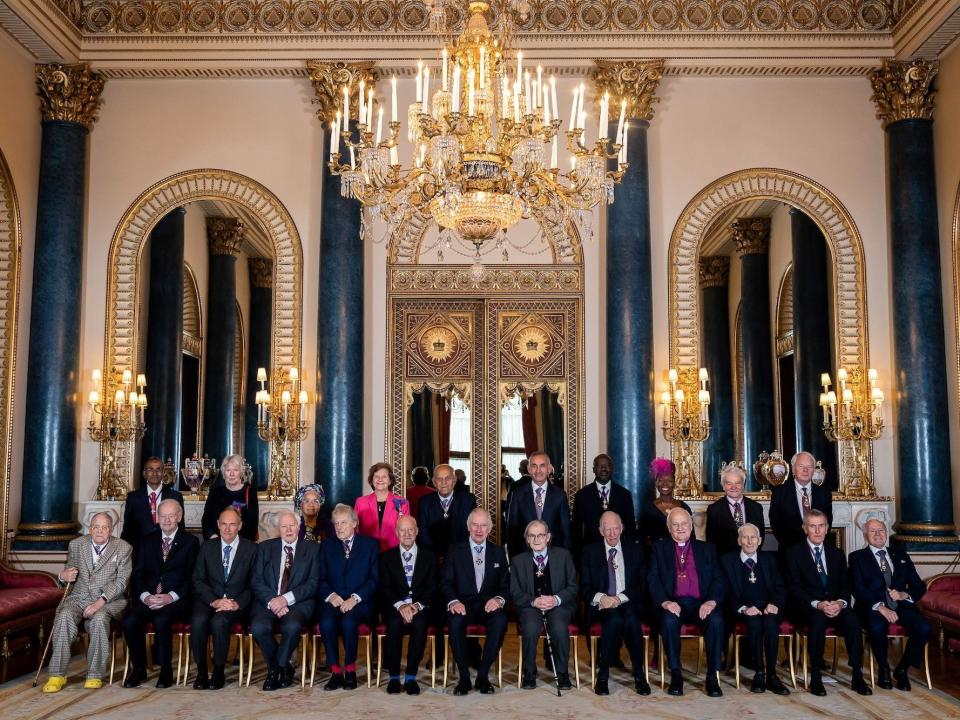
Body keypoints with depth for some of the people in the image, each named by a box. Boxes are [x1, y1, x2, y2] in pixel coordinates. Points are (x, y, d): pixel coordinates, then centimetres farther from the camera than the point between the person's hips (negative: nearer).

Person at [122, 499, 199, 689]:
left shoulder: (190, 542, 7)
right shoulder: (148, 541, 18)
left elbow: (192, 577, -1)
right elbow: (138, 573, 10)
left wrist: (171, 596, -16)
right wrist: (145, 596, -9)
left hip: (176, 600, -3)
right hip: (148, 599, 4)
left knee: (161, 620, -33)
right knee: (129, 621, -26)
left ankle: (166, 671, -15)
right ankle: (138, 669, -6)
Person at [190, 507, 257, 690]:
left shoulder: (251, 549, 4)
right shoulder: (207, 547, 10)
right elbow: (198, 580, 4)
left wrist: (237, 603, -15)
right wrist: (214, 601, -12)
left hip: (237, 603, -2)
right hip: (209, 599, 2)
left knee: (219, 621, -33)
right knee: (198, 620, -30)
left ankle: (218, 672, -14)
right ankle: (201, 671, -13)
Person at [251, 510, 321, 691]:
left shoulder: (312, 549, 9)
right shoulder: (265, 547, 14)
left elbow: (313, 583, -1)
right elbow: (256, 581, 5)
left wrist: (287, 599, -14)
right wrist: (272, 601, -13)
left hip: (298, 603, -2)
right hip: (268, 601, 2)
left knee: (292, 626, -34)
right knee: (259, 627, -29)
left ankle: (276, 668, -5)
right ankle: (284, 668, -3)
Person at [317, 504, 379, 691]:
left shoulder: (370, 545, 9)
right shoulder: (326, 546, 17)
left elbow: (375, 579, 1)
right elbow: (321, 579, 10)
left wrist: (355, 598, -13)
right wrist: (331, 595, -11)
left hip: (360, 603, -2)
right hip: (333, 601, 2)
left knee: (348, 621, -33)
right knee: (327, 622, -30)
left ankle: (350, 670, -14)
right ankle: (335, 672, -18)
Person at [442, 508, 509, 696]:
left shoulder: (499, 552, 14)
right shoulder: (455, 551, 10)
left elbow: (505, 584, 9)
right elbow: (446, 582, 3)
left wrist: (499, 599, -13)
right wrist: (453, 601, -17)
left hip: (488, 605, 1)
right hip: (463, 604, -1)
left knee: (500, 621, -33)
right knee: (455, 622, -35)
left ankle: (483, 675, -20)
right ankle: (464, 677, -20)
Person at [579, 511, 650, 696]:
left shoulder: (635, 550, 13)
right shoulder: (589, 552, 11)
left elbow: (642, 586, 5)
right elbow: (585, 588, 4)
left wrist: (620, 598, -12)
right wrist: (600, 597, -18)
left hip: (628, 604, 1)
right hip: (601, 607, -1)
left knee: (631, 619, -33)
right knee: (614, 619, -34)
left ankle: (639, 676, -22)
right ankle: (603, 675, -23)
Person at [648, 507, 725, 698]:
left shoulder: (706, 549, 18)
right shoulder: (659, 549, 14)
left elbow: (718, 579, 8)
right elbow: (654, 581, 4)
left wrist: (711, 601, -12)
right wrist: (665, 602, -16)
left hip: (701, 604, 1)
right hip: (673, 603, -1)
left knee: (716, 620, -30)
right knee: (669, 620, -34)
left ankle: (712, 676, -20)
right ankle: (675, 674, -19)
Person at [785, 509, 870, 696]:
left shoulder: (836, 554, 18)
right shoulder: (794, 553, 4)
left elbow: (845, 586, 11)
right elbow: (794, 588, -4)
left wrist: (840, 603, -12)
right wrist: (817, 604, -20)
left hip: (835, 607, 3)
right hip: (807, 608, -3)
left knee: (852, 620, -29)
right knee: (818, 619, -36)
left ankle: (857, 677, -22)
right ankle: (815, 677, -28)